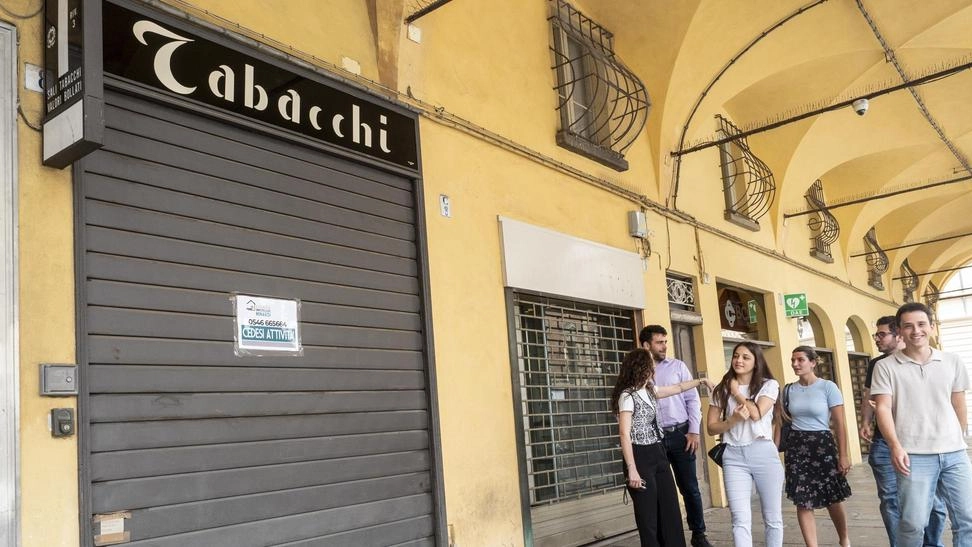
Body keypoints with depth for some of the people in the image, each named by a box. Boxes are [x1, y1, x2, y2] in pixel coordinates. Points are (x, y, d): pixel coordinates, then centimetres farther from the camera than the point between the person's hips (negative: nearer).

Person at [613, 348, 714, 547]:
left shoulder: (649, 390, 13)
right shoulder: (627, 396, -13)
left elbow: (677, 388, 31)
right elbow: (625, 435, -19)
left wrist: (701, 381, 36)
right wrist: (632, 470, -24)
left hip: (657, 454, 9)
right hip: (641, 457, -9)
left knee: (671, 511, 9)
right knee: (648, 517, -2)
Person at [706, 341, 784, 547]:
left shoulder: (769, 385, 3)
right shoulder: (721, 389, 8)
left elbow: (756, 414, -13)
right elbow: (711, 427, 5)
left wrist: (737, 392, 0)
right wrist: (733, 420, -12)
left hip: (764, 453, 0)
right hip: (733, 456, 1)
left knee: (773, 518, 8)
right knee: (740, 519, -8)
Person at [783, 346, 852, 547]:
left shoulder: (828, 387, -7)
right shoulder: (788, 390, 4)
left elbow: (840, 424, -7)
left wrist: (843, 455, -11)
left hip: (823, 445, -3)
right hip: (796, 447, 3)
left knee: (833, 500, 9)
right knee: (803, 502, 0)